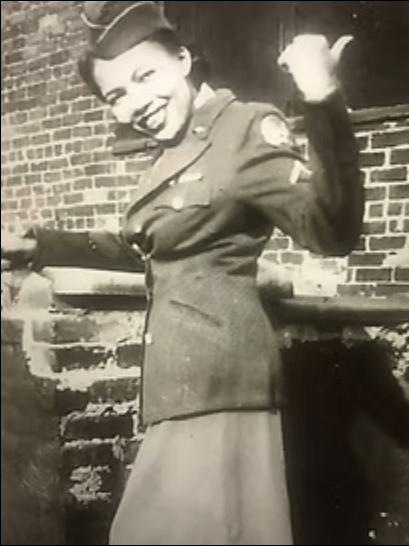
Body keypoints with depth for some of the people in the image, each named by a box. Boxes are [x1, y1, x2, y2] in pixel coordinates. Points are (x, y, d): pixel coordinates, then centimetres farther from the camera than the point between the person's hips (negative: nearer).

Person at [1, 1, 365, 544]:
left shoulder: (246, 127, -13)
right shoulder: (179, 149, 14)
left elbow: (332, 231, -26)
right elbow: (144, 248, 27)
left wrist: (324, 104, -39)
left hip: (213, 373, -9)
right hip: (187, 373, 9)